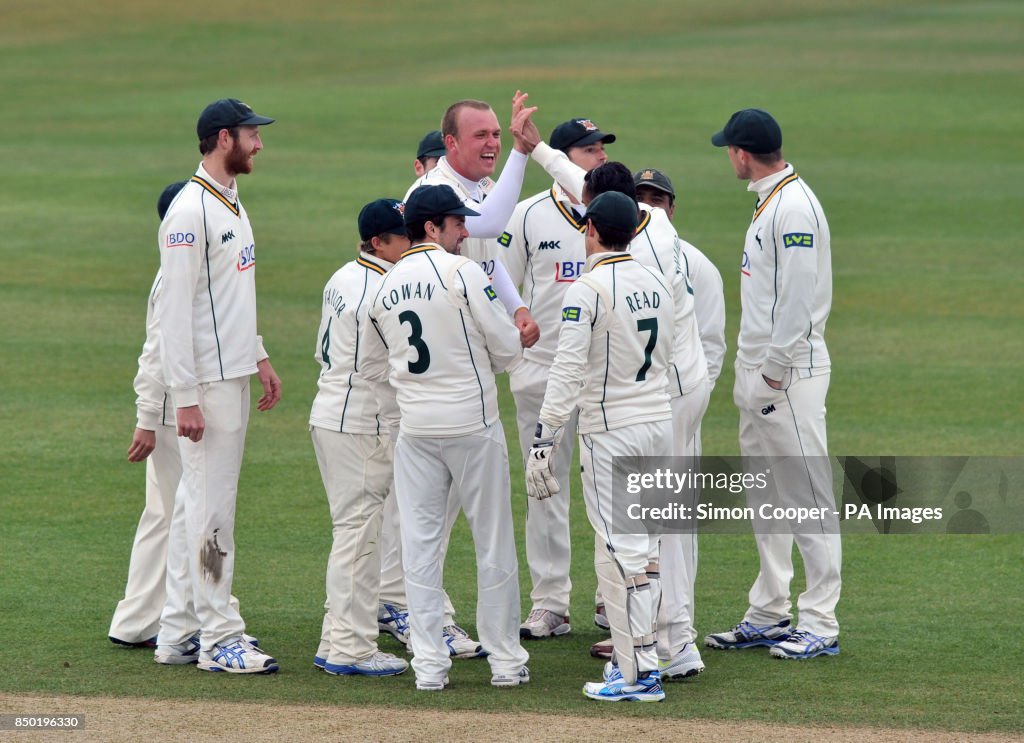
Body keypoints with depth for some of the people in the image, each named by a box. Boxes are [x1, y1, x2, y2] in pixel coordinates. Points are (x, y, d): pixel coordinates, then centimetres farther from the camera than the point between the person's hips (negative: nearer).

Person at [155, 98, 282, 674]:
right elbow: (175, 309, -19)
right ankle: (220, 639, -4)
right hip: (207, 382, -10)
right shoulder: (191, 212, -17)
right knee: (212, 507, -6)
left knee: (204, 501, 13)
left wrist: (259, 357, 20)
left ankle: (183, 627, 19)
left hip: (236, 376, 10)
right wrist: (185, 398, -21)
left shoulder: (232, 204, 14)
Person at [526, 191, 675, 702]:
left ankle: (639, 674, -8)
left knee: (620, 549, -6)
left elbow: (567, 372, -19)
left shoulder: (589, 289, -14)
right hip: (661, 424, 8)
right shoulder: (658, 284, 10)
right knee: (640, 544, 15)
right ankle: (635, 655, 18)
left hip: (612, 430, -8)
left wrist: (544, 441, -18)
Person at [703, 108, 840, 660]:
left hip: (790, 371, -11)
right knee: (765, 499, 14)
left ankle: (820, 626, -7)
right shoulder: (769, 203, 16)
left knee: (807, 497, -8)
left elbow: (800, 298, -22)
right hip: (758, 370, 11)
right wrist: (754, 371, 18)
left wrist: (775, 372, -20)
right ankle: (769, 616, 21)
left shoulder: (794, 206, -17)